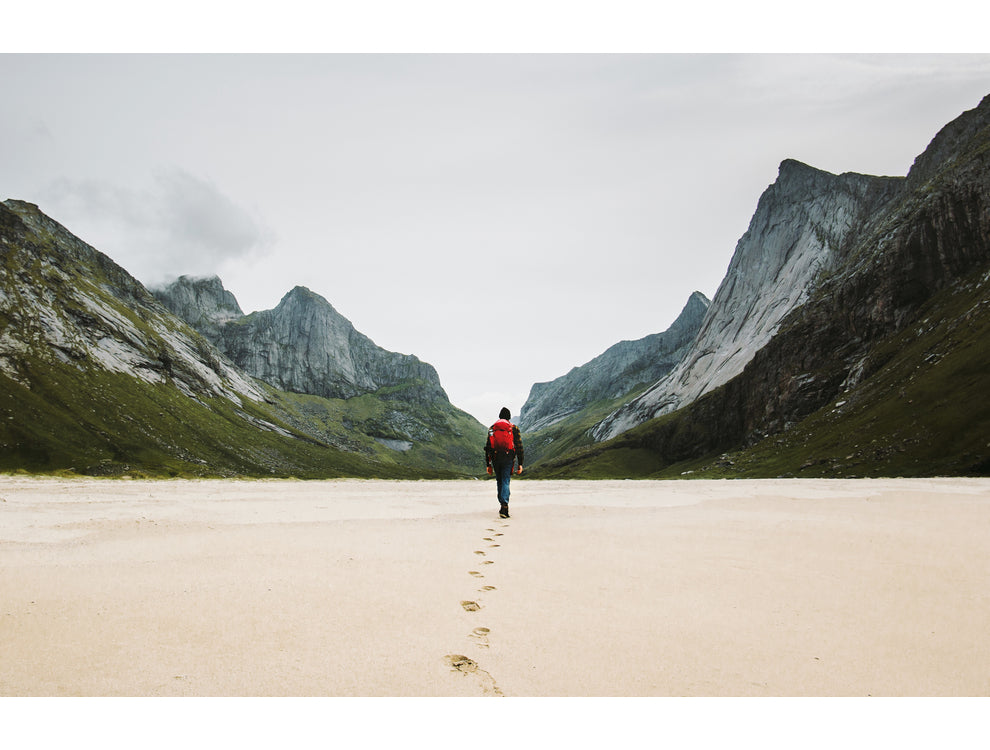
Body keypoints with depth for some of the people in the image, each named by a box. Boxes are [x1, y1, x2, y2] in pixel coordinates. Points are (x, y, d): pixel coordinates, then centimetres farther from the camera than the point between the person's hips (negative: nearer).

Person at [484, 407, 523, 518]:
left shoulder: (492, 428, 10)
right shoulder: (514, 428, 5)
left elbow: (487, 447, 8)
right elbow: (519, 447, 1)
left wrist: (488, 464, 11)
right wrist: (520, 464, 3)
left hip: (495, 458, 2)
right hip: (508, 458, -2)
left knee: (499, 482, 17)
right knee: (505, 482, -2)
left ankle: (503, 504, 21)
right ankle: (504, 505, -20)